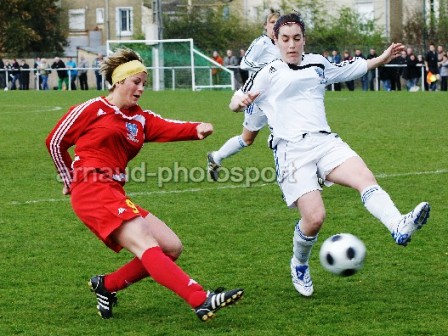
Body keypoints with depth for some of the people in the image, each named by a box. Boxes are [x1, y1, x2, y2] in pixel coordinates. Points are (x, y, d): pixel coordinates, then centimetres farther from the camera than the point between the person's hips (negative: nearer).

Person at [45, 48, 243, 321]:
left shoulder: (140, 118, 17)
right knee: (147, 246, -23)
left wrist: (197, 129, -23)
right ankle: (201, 301, -37)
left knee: (172, 248, 3)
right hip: (92, 190, -9)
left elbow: (168, 128, -3)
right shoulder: (92, 109, 1)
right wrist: (71, 180, 17)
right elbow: (55, 142, 10)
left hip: (115, 194, 9)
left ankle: (107, 285, 13)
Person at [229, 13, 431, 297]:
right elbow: (235, 103, 5)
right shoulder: (269, 73, 8)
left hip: (325, 142, 4)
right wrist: (241, 101, -19)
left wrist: (384, 58, 29)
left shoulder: (318, 65, 20)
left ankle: (400, 227, -48)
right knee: (314, 218, -16)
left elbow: (352, 69, 37)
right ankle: (300, 266, 13)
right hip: (291, 150, -4)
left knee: (365, 177, -26)